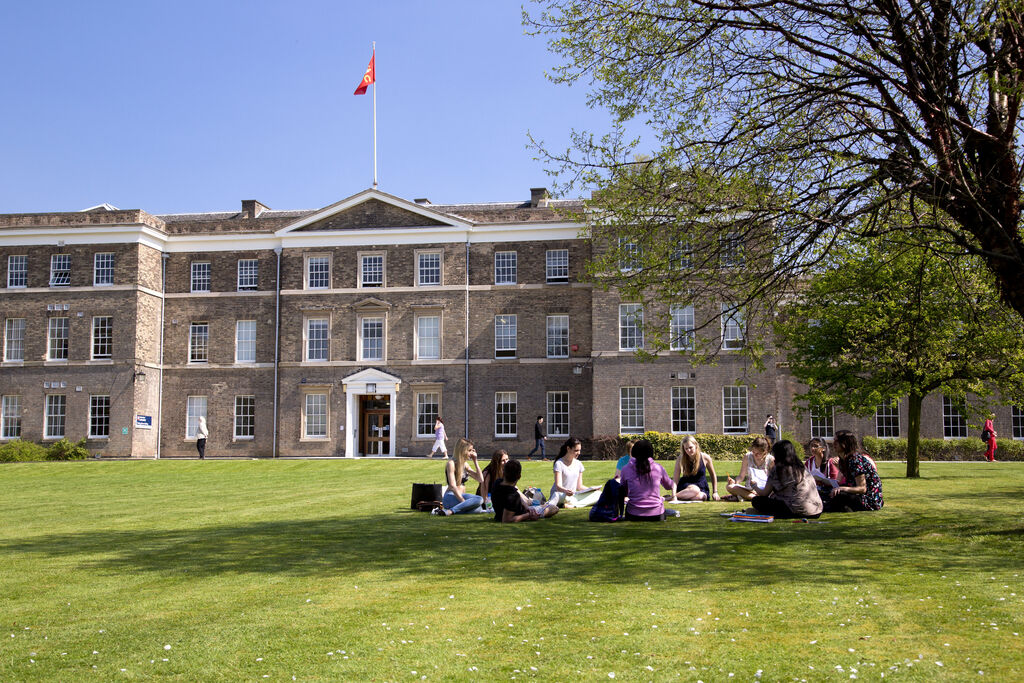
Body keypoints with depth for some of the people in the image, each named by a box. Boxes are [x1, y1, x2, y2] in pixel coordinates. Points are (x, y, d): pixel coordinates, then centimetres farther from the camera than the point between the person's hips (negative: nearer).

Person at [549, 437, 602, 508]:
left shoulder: (578, 464, 12)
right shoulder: (559, 463, -6)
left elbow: (579, 486, 14)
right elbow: (558, 486, -17)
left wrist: (591, 489, -5)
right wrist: (565, 491, -40)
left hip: (573, 496, 7)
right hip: (560, 494, -7)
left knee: (598, 494, -19)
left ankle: (573, 505, -30)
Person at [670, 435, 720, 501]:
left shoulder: (705, 458, -7)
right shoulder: (680, 459, -9)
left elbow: (713, 475, 8)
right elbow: (675, 479, -14)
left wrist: (715, 492, 6)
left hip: (702, 487, 1)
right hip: (685, 487, -1)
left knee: (700, 496, -37)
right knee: (694, 490, -39)